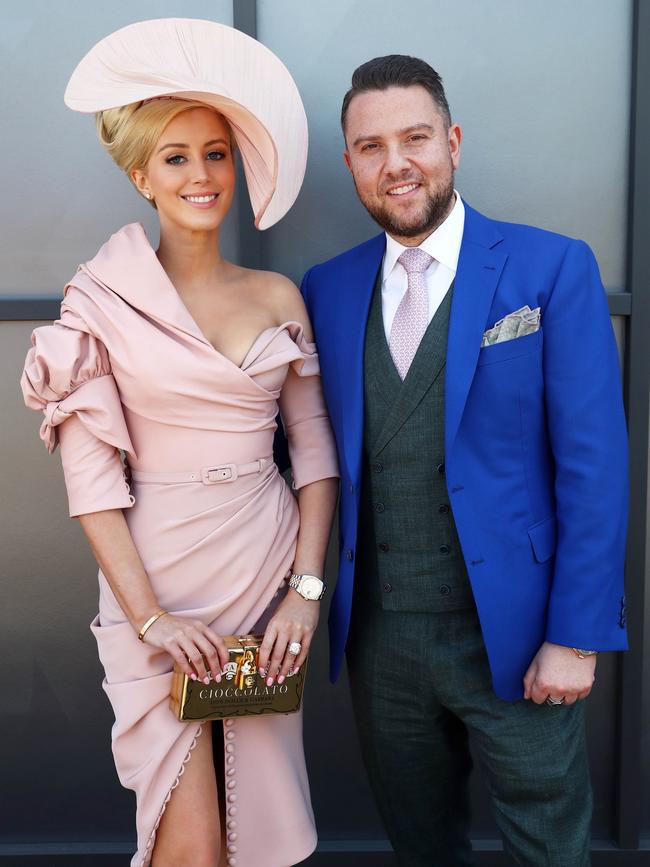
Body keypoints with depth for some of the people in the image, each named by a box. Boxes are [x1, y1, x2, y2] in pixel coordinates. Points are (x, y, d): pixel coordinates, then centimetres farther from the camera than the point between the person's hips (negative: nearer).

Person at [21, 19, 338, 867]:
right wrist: (147, 616, -11)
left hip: (268, 574, 3)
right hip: (160, 580, -3)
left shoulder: (279, 297, 5)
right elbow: (90, 475, -7)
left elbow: (316, 453, 5)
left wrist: (307, 588, -4)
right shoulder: (103, 302, -4)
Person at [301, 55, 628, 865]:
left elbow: (592, 463, -9)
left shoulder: (551, 268, -6)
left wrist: (576, 636, -13)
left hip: (512, 634, -3)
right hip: (378, 636, 4)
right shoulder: (327, 288, 5)